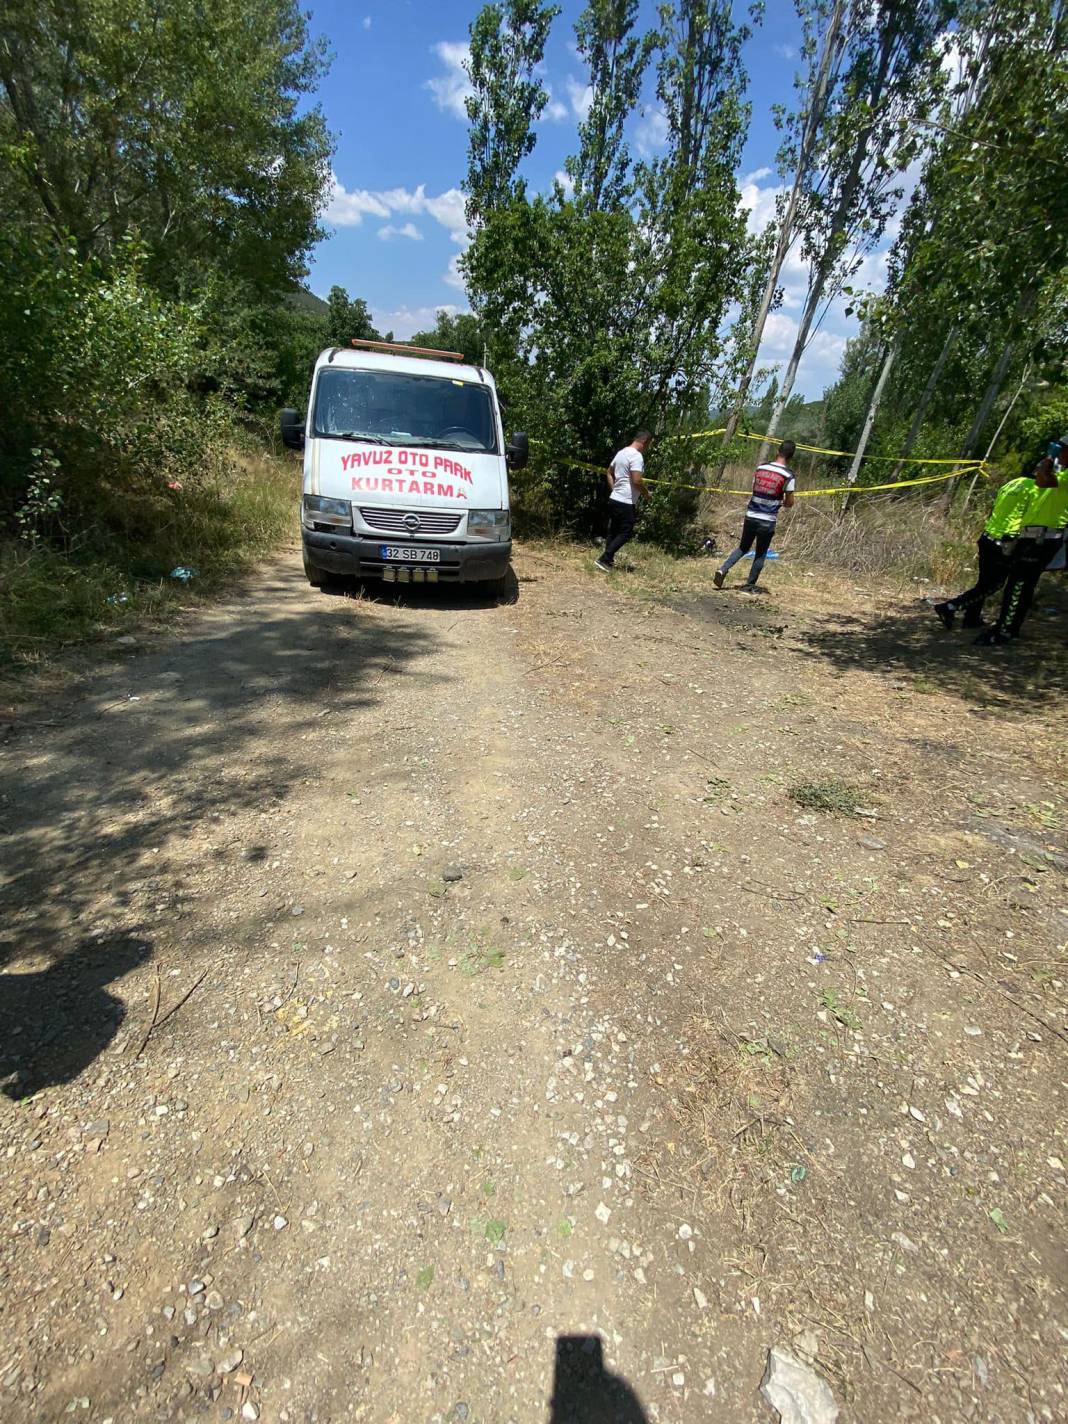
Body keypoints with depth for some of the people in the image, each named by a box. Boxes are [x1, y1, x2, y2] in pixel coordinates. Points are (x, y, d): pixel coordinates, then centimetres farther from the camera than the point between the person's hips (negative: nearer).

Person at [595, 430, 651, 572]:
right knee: (625, 533, -2)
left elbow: (609, 473, 23)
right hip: (626, 502, -9)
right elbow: (637, 481, -24)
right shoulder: (636, 456, -16)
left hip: (614, 499, 9)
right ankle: (603, 560, -8)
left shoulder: (621, 452, 13)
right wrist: (646, 492, -7)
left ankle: (608, 559, 22)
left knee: (613, 531, 16)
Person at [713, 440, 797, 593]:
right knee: (760, 554, 11)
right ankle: (750, 586, 15)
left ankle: (723, 569, -2)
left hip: (750, 516, 4)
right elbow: (789, 503, -6)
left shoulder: (760, 468, 4)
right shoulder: (788, 475, -9)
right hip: (767, 521, -3)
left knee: (743, 547, 19)